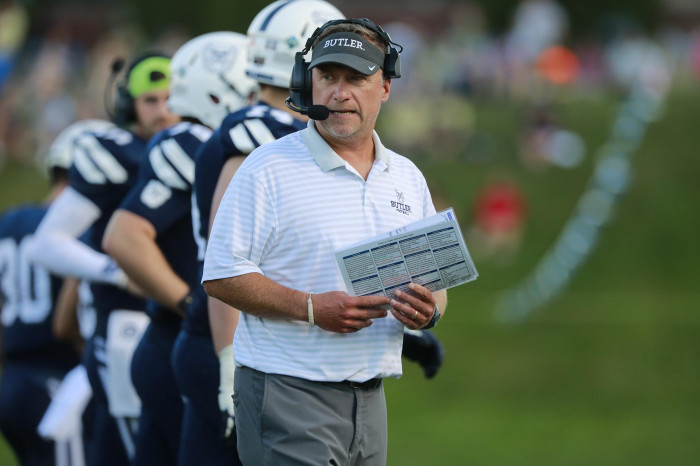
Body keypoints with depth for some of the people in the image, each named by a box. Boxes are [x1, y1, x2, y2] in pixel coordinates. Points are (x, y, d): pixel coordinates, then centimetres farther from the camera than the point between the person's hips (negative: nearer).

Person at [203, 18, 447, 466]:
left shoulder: (407, 178, 14)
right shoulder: (269, 169, -5)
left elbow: (437, 285, 18)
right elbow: (221, 275, -10)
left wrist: (428, 310, -6)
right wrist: (312, 308, -20)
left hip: (369, 402, 6)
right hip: (289, 395, -6)